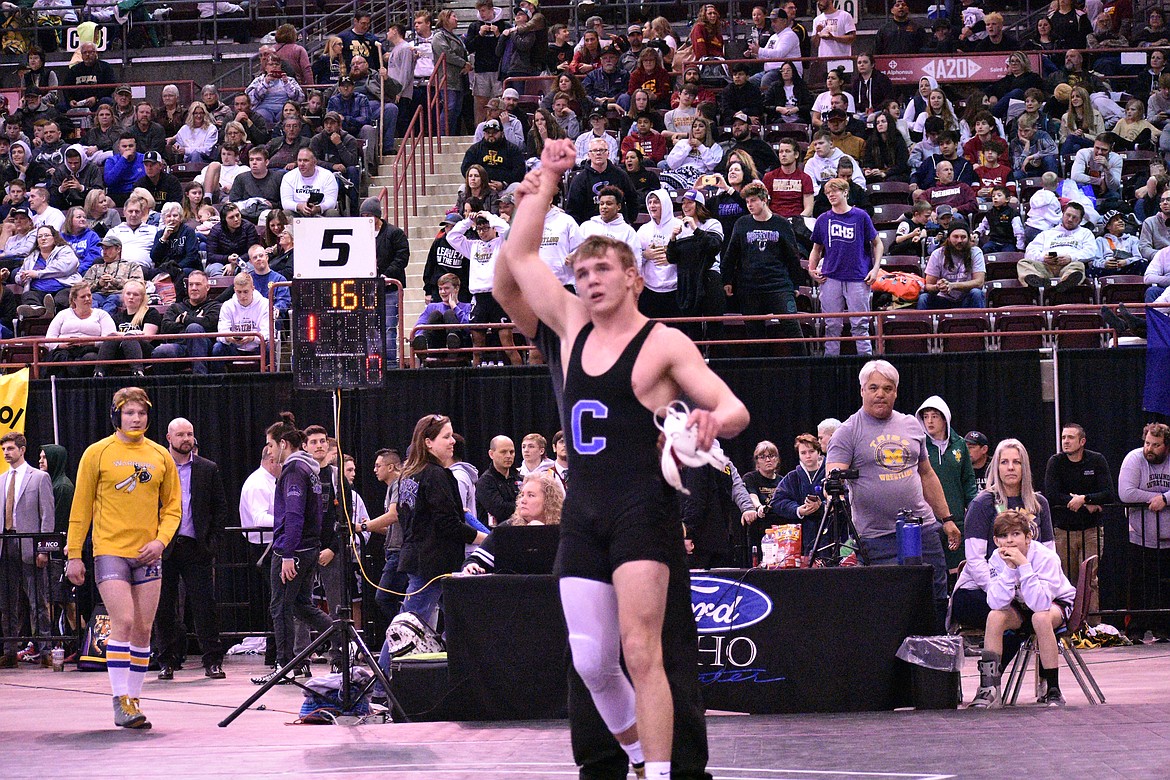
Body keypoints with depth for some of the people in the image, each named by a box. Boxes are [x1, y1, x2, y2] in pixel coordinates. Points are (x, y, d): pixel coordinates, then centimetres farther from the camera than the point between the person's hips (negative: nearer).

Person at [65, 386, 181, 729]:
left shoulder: (160, 456, 8)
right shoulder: (97, 453, 0)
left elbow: (172, 506, 14)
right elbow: (81, 506, 3)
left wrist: (161, 539, -4)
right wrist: (74, 555, 0)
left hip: (147, 556, 4)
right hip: (110, 551, -4)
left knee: (143, 630, 4)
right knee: (123, 621, -16)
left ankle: (133, 700, 12)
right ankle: (120, 700, -13)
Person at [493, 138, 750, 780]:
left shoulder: (663, 343, -3)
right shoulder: (571, 328, 13)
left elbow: (736, 410, -8)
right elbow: (518, 260, 14)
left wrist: (714, 420, -30)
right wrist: (545, 180, 13)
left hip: (642, 511, -6)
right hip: (582, 513, 6)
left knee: (641, 651, -14)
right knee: (590, 661, 3)